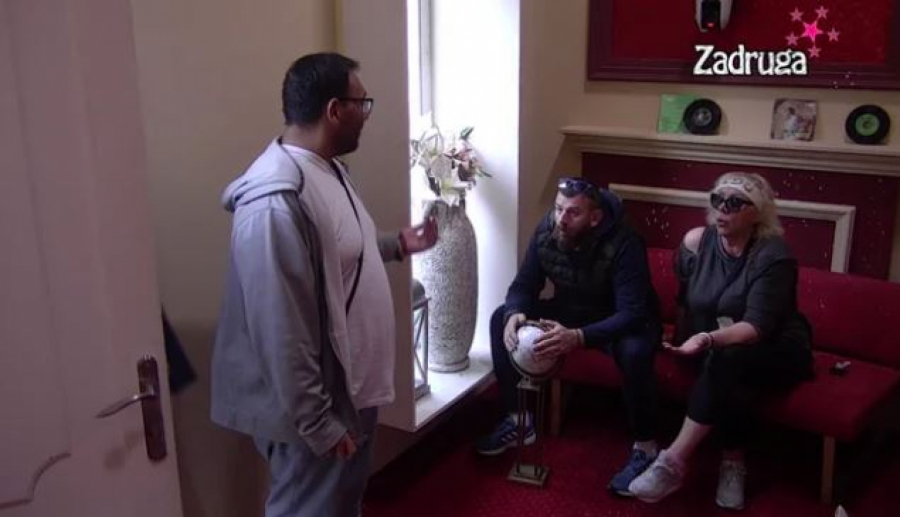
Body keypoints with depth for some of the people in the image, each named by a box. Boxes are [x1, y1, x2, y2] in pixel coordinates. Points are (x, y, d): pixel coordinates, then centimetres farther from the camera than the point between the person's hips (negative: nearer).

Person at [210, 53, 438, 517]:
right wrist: (318, 425, -23)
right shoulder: (275, 203, -29)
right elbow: (282, 335, -28)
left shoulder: (328, 168, 4)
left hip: (348, 387, 9)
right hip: (315, 407, -9)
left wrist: (398, 244, 13)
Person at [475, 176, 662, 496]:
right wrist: (514, 314, -35)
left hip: (621, 322, -5)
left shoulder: (623, 244, -31)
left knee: (634, 352, -39)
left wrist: (578, 336, -52)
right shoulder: (546, 231, -15)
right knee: (500, 319, -12)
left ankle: (645, 447, -15)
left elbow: (633, 313, -36)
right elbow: (523, 285, -9)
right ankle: (517, 419, 0)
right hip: (570, 313, 5)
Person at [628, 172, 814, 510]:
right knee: (730, 380, -32)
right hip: (719, 346, 4)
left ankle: (673, 462, -32)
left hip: (776, 351, -3)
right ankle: (733, 464, -14)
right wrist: (686, 342, 0)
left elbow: (757, 326, -29)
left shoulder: (773, 255, -20)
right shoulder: (696, 242, -6)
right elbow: (685, 302, 11)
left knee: (728, 361, -35)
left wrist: (709, 339, -45)